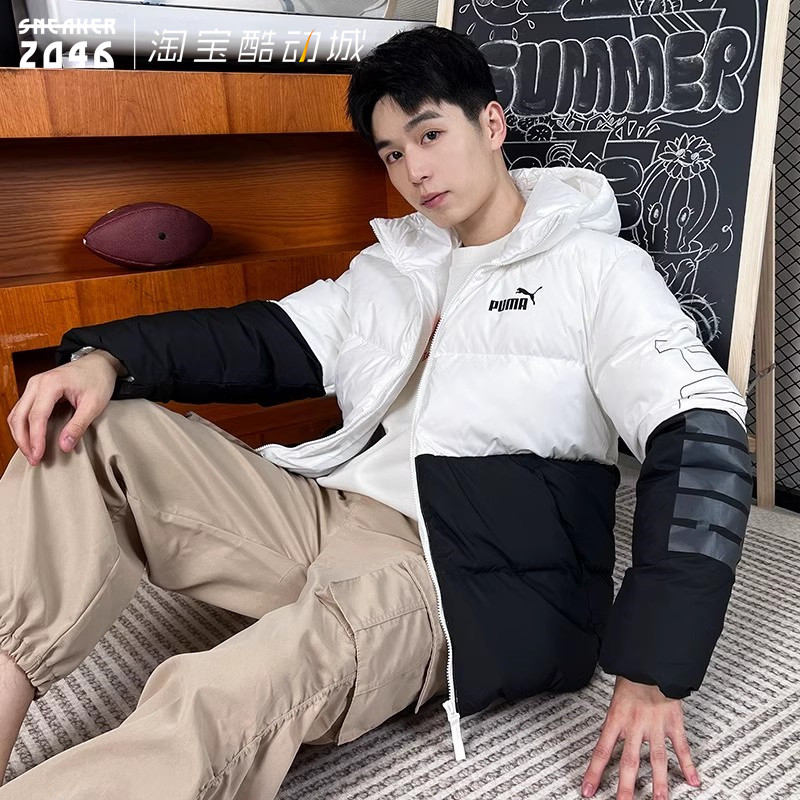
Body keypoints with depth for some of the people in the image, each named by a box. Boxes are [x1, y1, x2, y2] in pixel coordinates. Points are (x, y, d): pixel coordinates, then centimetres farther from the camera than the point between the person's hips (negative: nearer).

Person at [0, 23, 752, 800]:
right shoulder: (392, 267, 19)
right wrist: (108, 357, -7)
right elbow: (265, 340, 13)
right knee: (93, 432, -8)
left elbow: (702, 439, -9)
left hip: (467, 576, -6)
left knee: (218, 702, -34)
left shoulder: (595, 268, 1)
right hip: (329, 511, 7)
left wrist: (653, 671, -18)